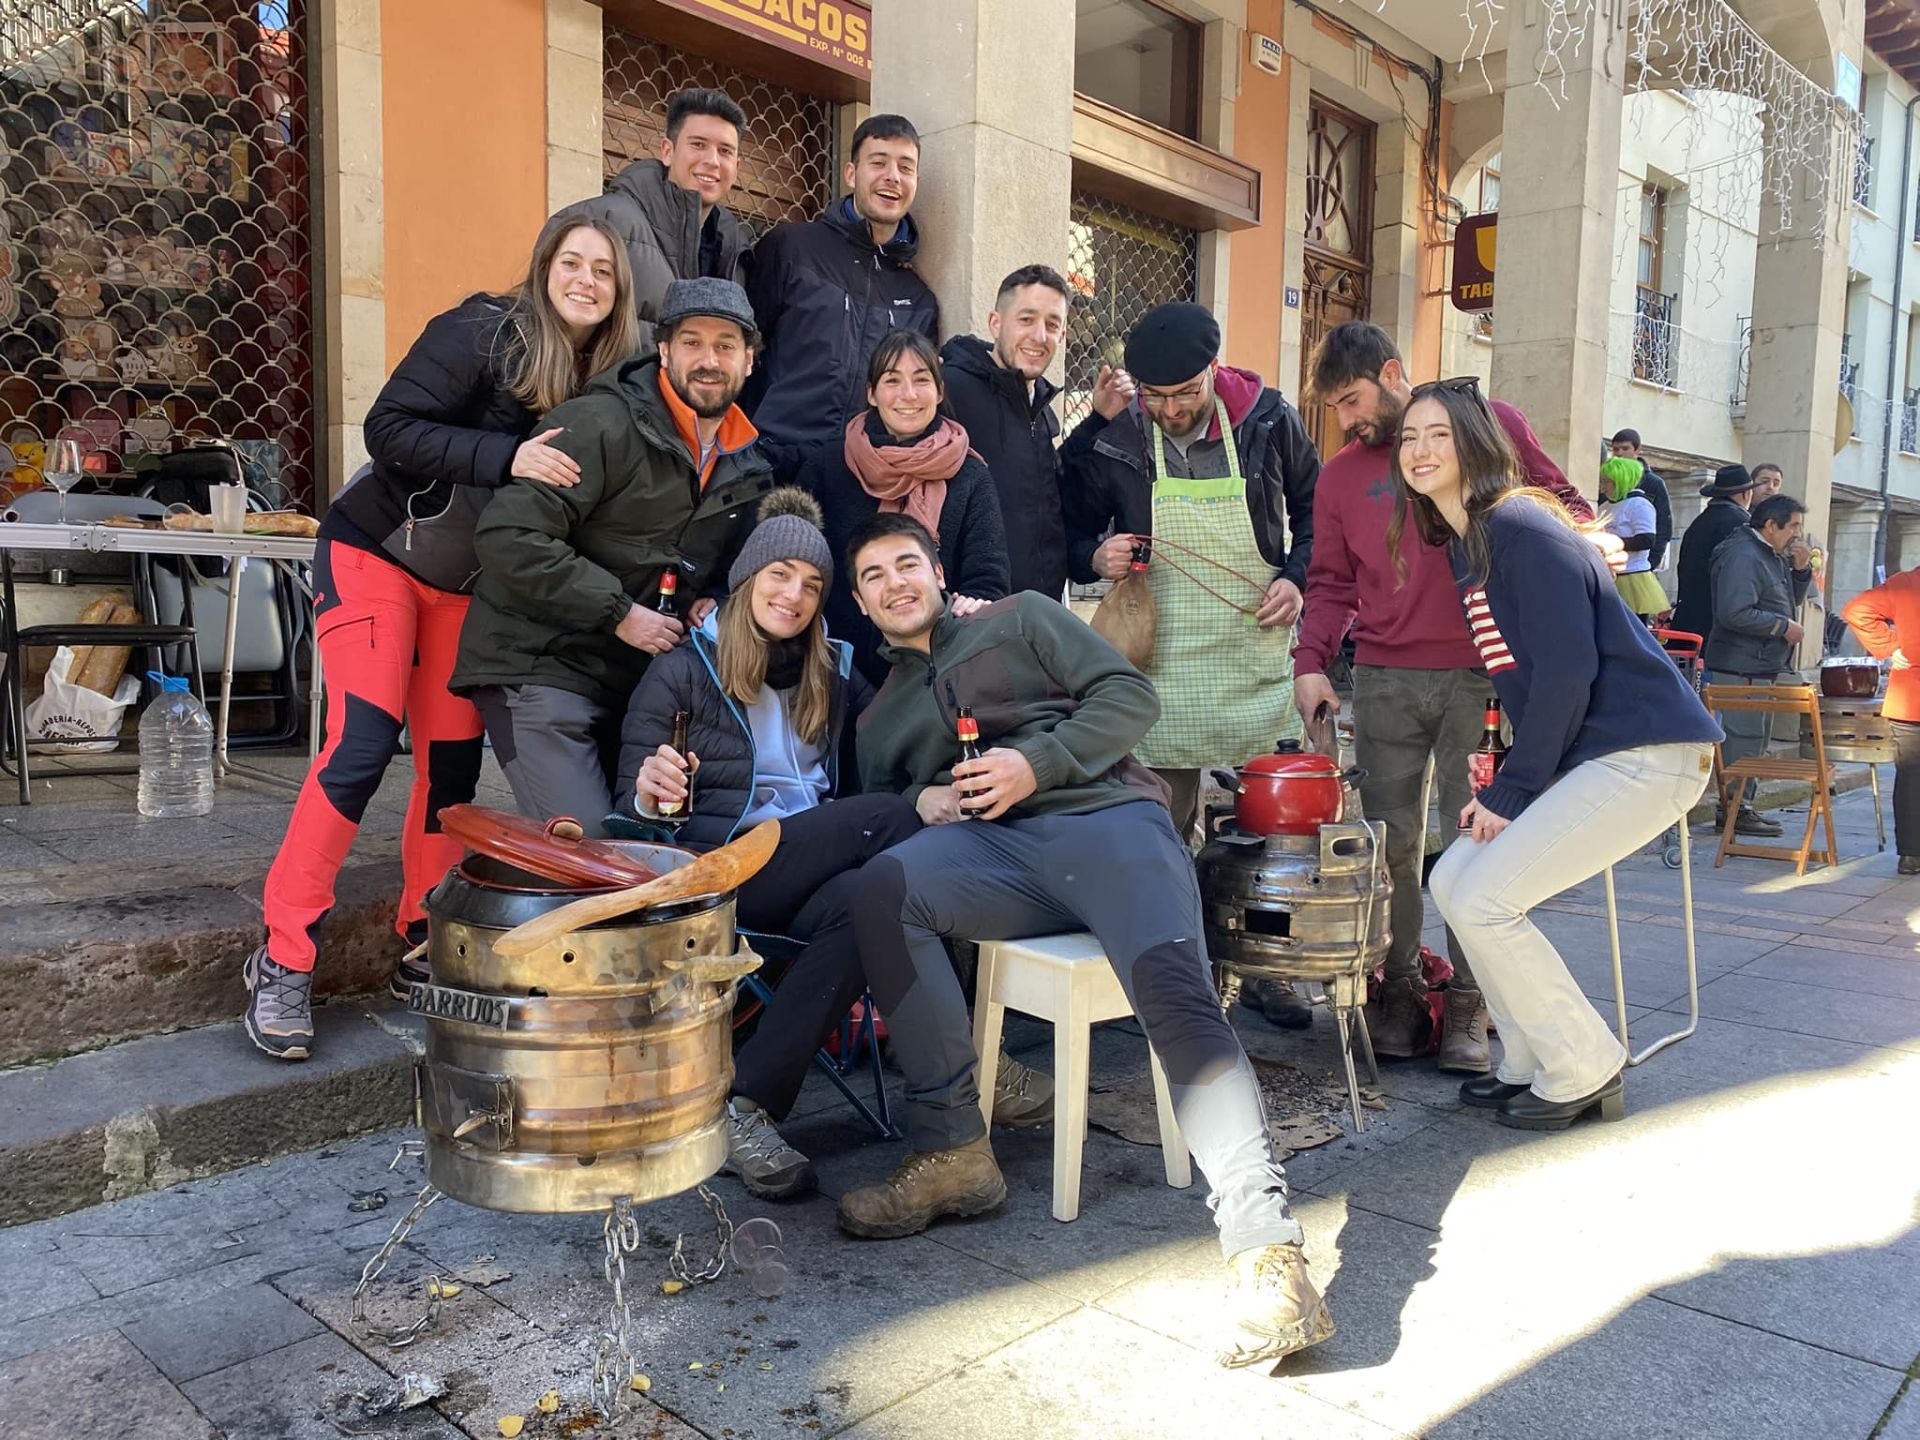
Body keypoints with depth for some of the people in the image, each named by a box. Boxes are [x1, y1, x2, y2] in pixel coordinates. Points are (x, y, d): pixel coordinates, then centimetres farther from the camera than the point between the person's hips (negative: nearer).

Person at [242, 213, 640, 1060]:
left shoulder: (606, 379, 1)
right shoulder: (483, 332, -15)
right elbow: (390, 427, -20)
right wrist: (507, 458, -30)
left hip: (468, 585, 6)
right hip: (376, 553, -5)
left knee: (453, 761, 2)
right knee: (362, 744, -14)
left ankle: (423, 949, 16)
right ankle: (284, 960, -4)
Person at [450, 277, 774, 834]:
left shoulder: (746, 465, 8)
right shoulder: (604, 425, -16)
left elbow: (726, 563, 25)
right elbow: (509, 537, -23)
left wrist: (713, 602, 1)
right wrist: (617, 613, -21)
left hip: (634, 677, 7)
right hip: (540, 666, -7)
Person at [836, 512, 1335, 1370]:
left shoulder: (1020, 618, 20)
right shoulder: (880, 715, 31)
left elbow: (1131, 696, 8)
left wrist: (1035, 762, -6)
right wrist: (920, 800, -1)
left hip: (1106, 816, -2)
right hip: (994, 850, 3)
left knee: (1175, 994, -30)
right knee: (882, 889, -30)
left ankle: (1265, 1251, -33)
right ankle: (953, 1153, -22)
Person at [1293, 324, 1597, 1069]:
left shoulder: (1492, 423, 7)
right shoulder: (1340, 475, 14)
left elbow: (1562, 505, 14)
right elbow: (1330, 582, 14)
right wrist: (1311, 660, 1)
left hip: (1482, 672, -2)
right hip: (1386, 679, 2)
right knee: (1390, 838, 2)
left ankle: (1468, 1001, 9)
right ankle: (1399, 987, 15)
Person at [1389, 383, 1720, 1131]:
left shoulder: (1520, 527, -14)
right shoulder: (1465, 544, 13)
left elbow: (1567, 668, -21)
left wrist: (1511, 791, -15)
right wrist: (1503, 787, 6)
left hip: (1645, 752, -9)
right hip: (1582, 754, 9)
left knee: (1482, 900, -13)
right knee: (1453, 879, 5)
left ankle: (1583, 1075, 5)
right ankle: (1529, 1062, 16)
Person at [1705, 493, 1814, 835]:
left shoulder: (1772, 556, 17)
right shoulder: (1742, 556, -16)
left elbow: (1789, 600, 25)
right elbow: (1736, 614, -26)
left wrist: (1801, 569, 8)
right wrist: (1784, 626, -16)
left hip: (1762, 665, 11)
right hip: (1741, 667, -11)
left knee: (1756, 737, 15)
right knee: (1744, 736, -8)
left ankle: (1737, 806, 22)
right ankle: (1734, 811, -3)